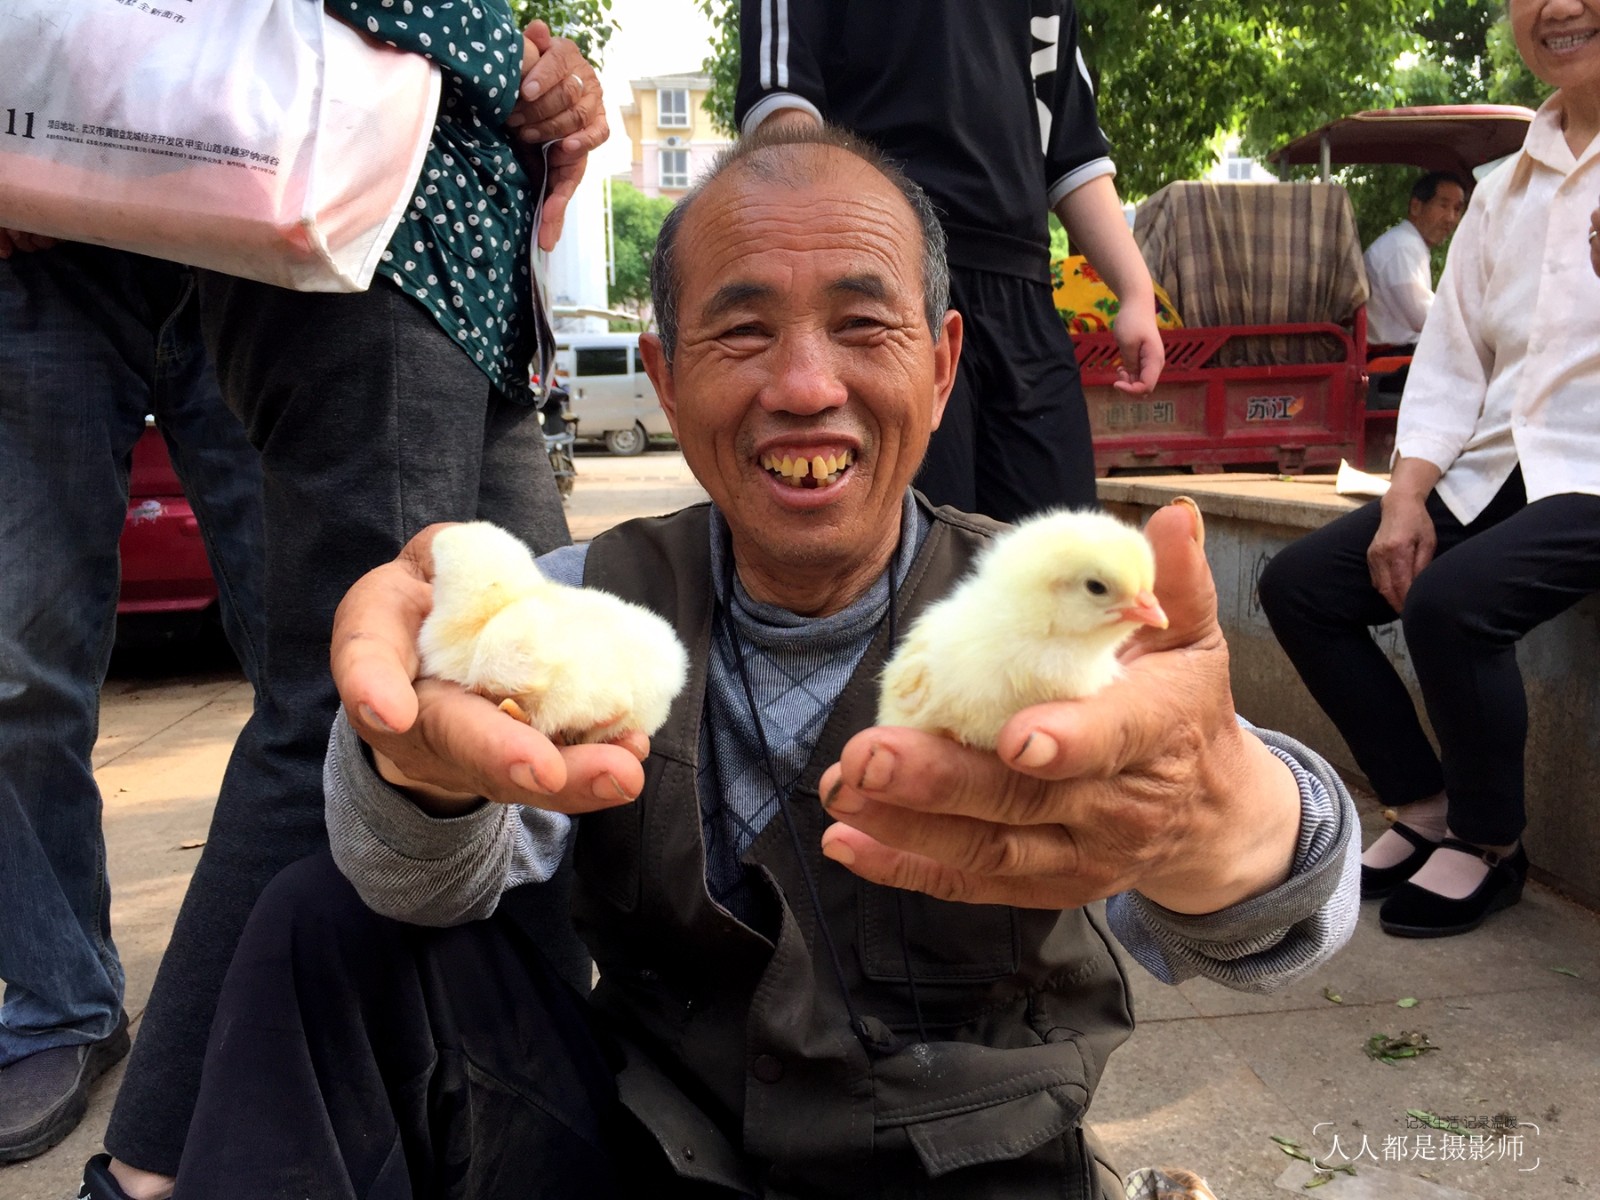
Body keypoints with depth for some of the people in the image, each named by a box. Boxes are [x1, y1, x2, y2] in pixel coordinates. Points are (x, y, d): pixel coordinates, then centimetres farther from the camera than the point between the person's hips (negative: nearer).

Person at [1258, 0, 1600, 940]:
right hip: (1492, 473, 7)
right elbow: (1450, 360, 11)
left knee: (1449, 600, -31)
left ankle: (1491, 843, -4)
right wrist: (1406, 498, -3)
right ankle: (1426, 808, 9)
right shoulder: (1504, 189, 16)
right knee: (1298, 584, -5)